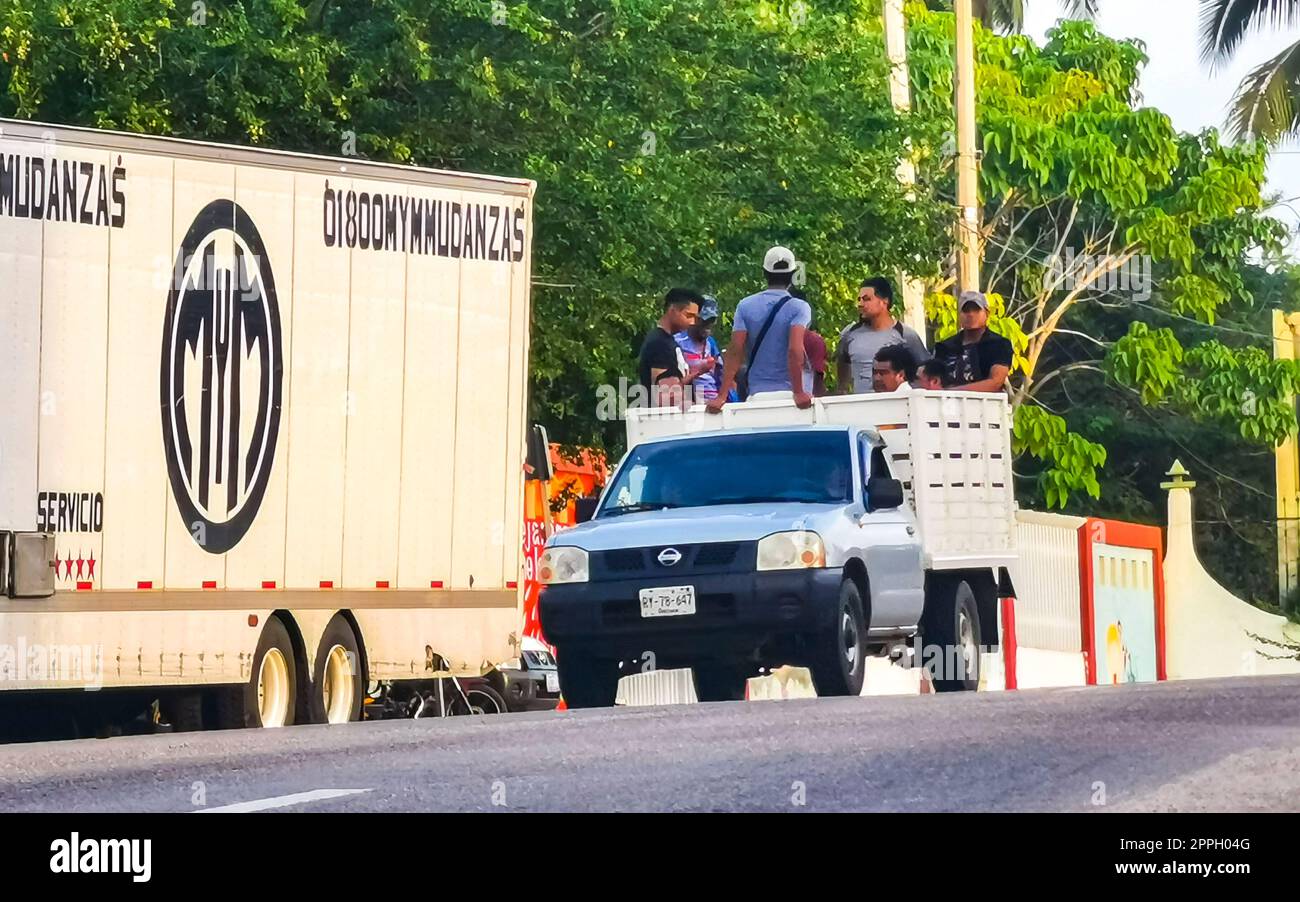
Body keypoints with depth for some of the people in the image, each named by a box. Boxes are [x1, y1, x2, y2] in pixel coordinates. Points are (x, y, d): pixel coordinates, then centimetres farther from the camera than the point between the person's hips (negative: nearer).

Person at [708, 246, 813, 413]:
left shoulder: (745, 306, 3)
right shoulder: (799, 308, -5)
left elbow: (735, 352, -4)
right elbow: (795, 350, -19)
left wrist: (722, 396, -7)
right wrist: (799, 392, -21)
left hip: (758, 393, 3)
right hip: (789, 391, -3)